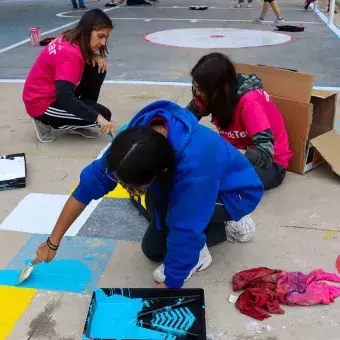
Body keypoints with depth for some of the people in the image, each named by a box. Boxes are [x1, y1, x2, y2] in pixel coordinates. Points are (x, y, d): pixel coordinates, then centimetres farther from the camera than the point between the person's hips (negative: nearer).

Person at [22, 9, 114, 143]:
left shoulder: (72, 39, -3)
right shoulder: (70, 53, -29)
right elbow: (64, 98, -38)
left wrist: (96, 56, -9)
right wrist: (97, 117, -38)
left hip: (54, 92, 9)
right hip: (42, 103, -9)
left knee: (98, 69, -1)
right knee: (103, 115, -12)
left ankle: (78, 124, 7)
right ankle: (46, 121, 0)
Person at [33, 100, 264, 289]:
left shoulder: (195, 165, -45)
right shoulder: (135, 138, -25)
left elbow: (185, 233, -39)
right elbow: (92, 181, -16)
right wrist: (53, 242, -11)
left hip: (236, 194, -7)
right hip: (195, 191, 7)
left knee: (158, 199, -31)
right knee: (152, 250, 9)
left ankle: (197, 252, -4)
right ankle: (229, 225, 18)